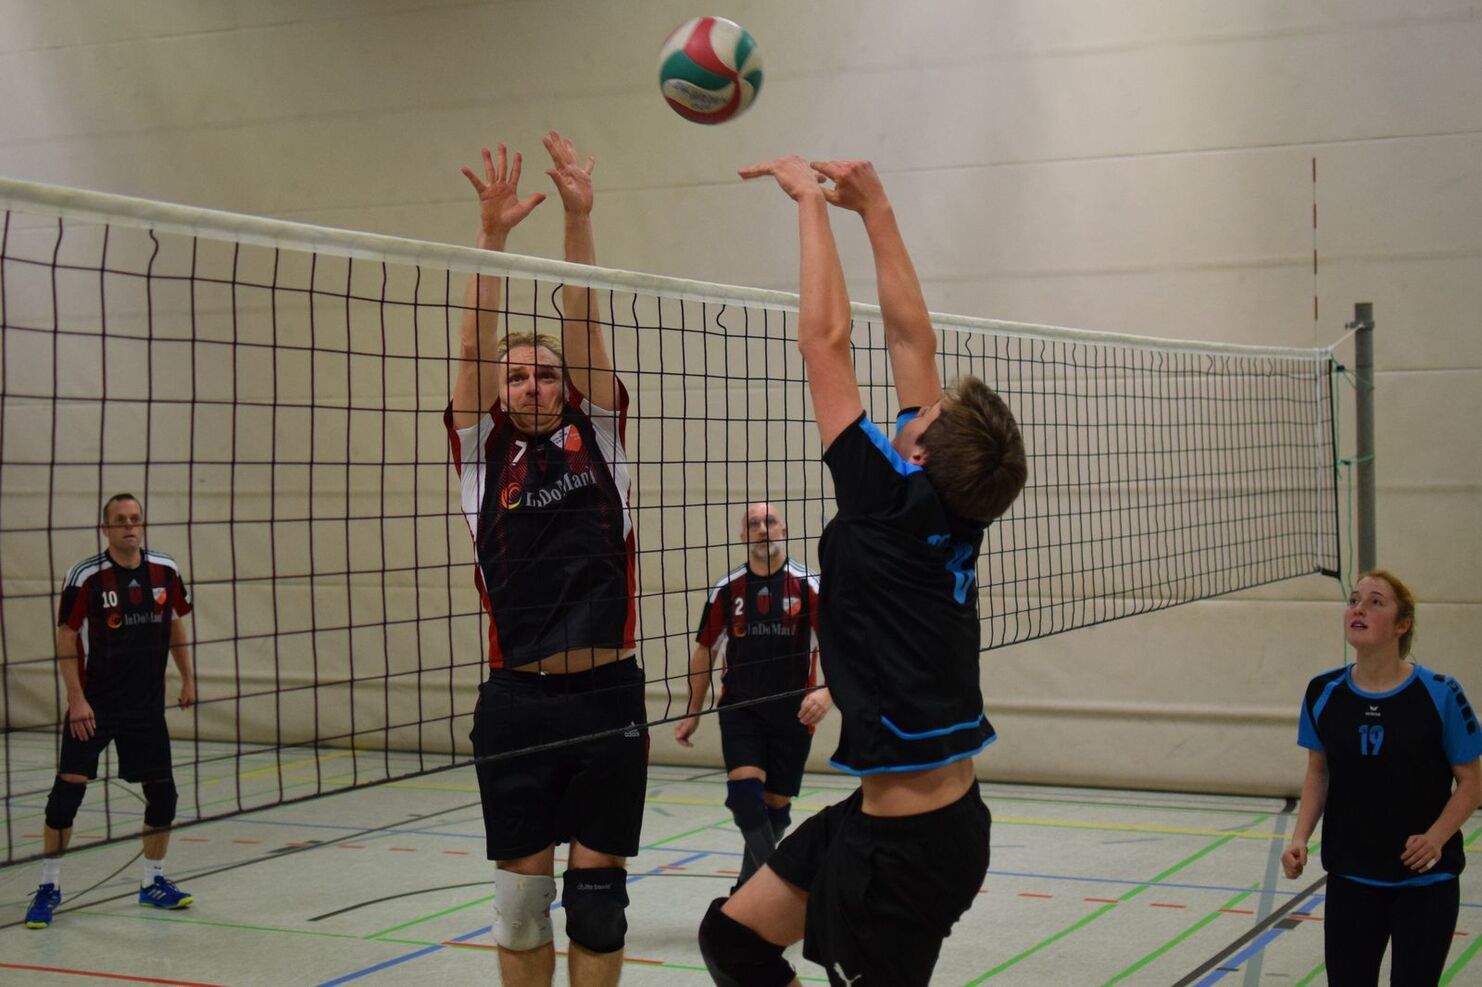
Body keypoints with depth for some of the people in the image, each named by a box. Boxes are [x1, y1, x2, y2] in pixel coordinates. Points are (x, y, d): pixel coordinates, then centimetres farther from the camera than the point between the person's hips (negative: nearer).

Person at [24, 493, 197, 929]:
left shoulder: (165, 571, 0)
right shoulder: (85, 577, -12)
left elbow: (175, 624, 14)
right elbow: (66, 639, -8)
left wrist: (187, 679, 12)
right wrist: (76, 698, -14)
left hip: (147, 704, 4)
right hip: (94, 704, -4)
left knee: (162, 794, 5)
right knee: (68, 788, -8)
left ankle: (154, 882, 24)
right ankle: (48, 888, 6)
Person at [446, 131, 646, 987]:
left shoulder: (597, 442, 7)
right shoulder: (484, 457, 6)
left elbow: (584, 327, -1)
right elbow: (476, 347, -4)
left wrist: (580, 217, -9)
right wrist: (493, 236, -12)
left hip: (608, 697, 0)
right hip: (517, 700, 0)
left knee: (598, 896, 7)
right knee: (522, 896, 6)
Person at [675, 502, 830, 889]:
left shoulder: (808, 585, -6)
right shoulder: (726, 590, 0)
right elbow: (705, 649, 11)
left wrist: (825, 692, -34)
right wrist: (693, 713, 13)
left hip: (793, 712, 0)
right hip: (740, 709, 1)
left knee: (775, 805, 8)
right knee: (745, 790, -21)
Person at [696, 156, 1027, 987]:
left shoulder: (895, 505, -18)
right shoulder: (954, 507, 0)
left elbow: (826, 337, -16)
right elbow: (912, 337, 7)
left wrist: (811, 199, -7)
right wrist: (874, 206, 11)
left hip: (910, 837, -9)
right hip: (923, 814, 9)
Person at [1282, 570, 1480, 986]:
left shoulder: (1440, 694, -13)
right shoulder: (1323, 693, -3)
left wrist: (1435, 838, -21)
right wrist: (1300, 838, -6)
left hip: (1425, 880, -3)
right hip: (1350, 878, 3)